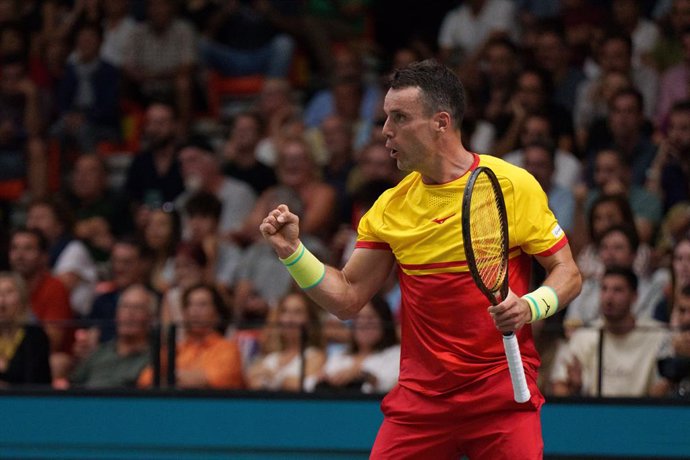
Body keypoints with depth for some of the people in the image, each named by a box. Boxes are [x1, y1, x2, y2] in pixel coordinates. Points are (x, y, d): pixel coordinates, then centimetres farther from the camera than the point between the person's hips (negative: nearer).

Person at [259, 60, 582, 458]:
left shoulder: (514, 186, -4)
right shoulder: (391, 207, 8)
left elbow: (567, 273, -1)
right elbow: (348, 298, 10)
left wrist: (529, 307, -20)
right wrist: (292, 251, -4)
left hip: (503, 394, -3)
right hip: (420, 393, 3)